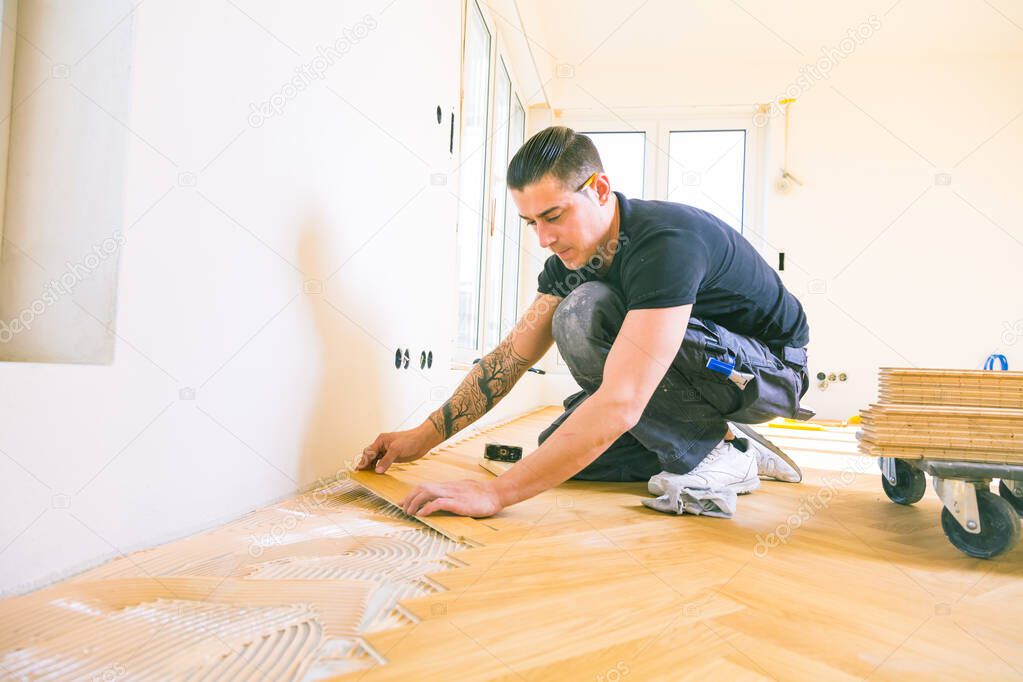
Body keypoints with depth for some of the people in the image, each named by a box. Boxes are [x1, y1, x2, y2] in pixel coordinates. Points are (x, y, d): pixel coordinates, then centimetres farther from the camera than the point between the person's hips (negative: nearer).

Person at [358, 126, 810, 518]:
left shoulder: (667, 243, -33)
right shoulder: (570, 256, -7)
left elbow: (619, 404, -41)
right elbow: (512, 356, -1)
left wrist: (495, 493, -39)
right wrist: (423, 437, -5)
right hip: (700, 366, 8)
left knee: (584, 314, -29)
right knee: (559, 452, 0)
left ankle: (711, 451, -13)